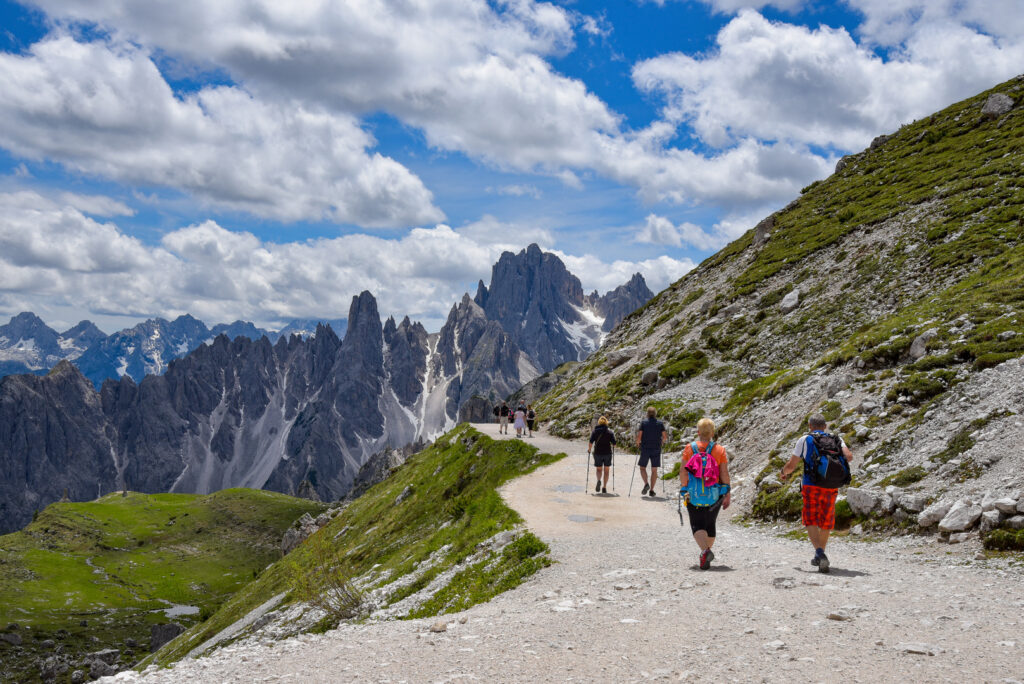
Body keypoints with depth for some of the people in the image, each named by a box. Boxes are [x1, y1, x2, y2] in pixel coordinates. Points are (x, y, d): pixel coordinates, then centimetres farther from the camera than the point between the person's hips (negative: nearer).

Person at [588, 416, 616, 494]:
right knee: (606, 470, 12)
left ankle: (599, 480, -15)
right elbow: (614, 444, -4)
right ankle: (604, 488, 10)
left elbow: (591, 442, -9)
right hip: (607, 453, 0)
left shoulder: (595, 431, 1)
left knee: (599, 469, 15)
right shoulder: (610, 431, 1)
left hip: (597, 453, 0)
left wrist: (589, 450, 5)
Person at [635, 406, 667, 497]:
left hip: (645, 449, -1)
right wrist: (662, 442, 17)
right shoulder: (660, 424, 1)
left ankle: (646, 484, -11)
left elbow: (639, 436, -9)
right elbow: (665, 437, -3)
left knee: (642, 468, 12)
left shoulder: (644, 423, -3)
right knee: (654, 470, 7)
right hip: (656, 449, 1)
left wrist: (638, 443, 10)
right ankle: (652, 490, 4)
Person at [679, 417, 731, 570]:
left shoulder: (689, 448, -4)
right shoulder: (720, 450, -3)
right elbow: (724, 473, -6)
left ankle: (705, 550, -26)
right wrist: (728, 494, 0)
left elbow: (683, 471, -7)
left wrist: (683, 489, 3)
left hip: (694, 495, -1)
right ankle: (706, 554, 27)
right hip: (714, 495, 1)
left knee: (697, 526, 1)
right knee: (710, 525, 19)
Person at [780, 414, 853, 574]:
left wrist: (783, 473, 25)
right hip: (831, 488, 3)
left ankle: (820, 553, -27)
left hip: (811, 486, -3)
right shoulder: (837, 439, 11)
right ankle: (820, 557, 29)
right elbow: (848, 456, -6)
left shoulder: (805, 440, 4)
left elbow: (791, 465, 3)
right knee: (826, 523, 18)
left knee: (811, 521, -4)